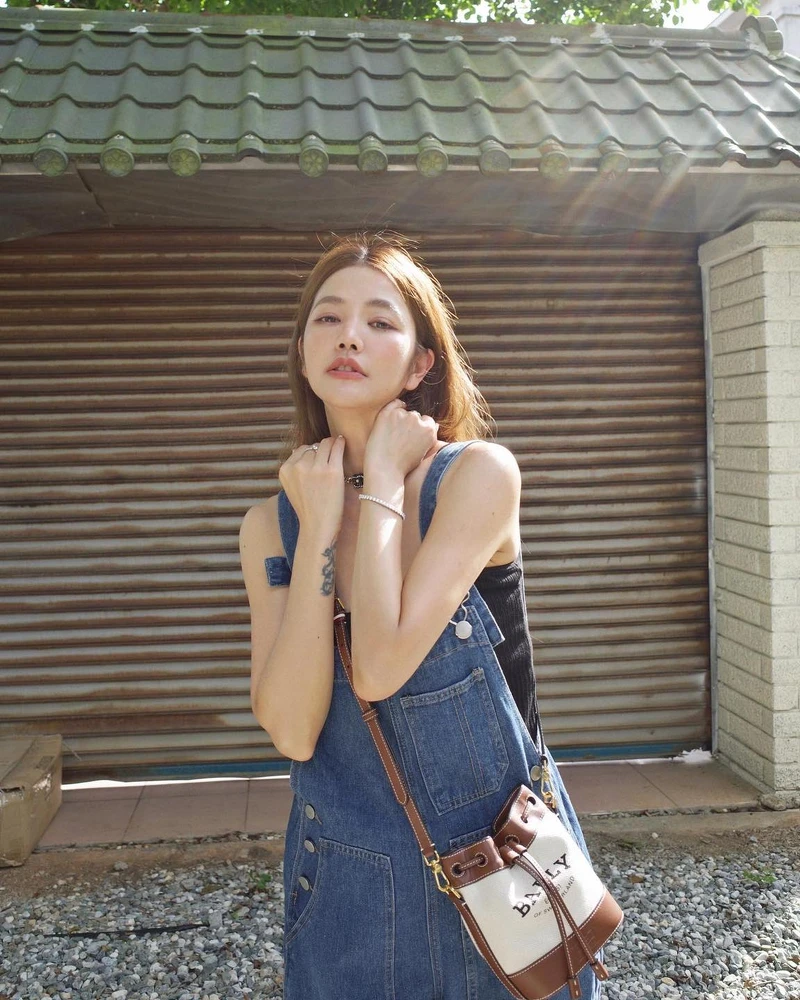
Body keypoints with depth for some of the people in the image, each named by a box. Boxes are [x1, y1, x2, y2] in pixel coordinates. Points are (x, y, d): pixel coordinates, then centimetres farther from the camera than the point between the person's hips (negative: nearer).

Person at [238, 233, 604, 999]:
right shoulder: (270, 524, -5)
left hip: (500, 858, -2)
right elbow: (291, 729, -16)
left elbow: (381, 669, -26)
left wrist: (382, 481, -20)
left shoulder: (479, 474, -16)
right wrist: (318, 527, -19)